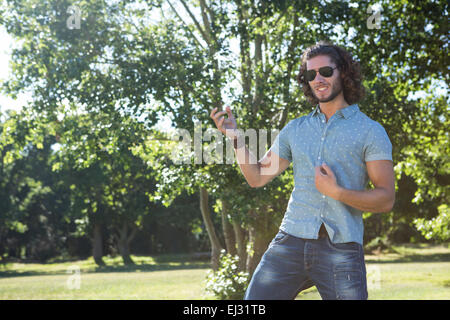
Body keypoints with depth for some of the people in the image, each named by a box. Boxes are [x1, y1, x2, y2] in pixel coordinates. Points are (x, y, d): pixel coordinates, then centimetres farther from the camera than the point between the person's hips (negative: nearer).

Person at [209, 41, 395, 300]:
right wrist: (235, 137, 2)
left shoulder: (370, 131, 3)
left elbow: (386, 199, -2)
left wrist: (337, 192, -17)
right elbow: (257, 177, 16)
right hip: (291, 241, 3)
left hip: (340, 249, -3)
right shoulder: (295, 129, 15)